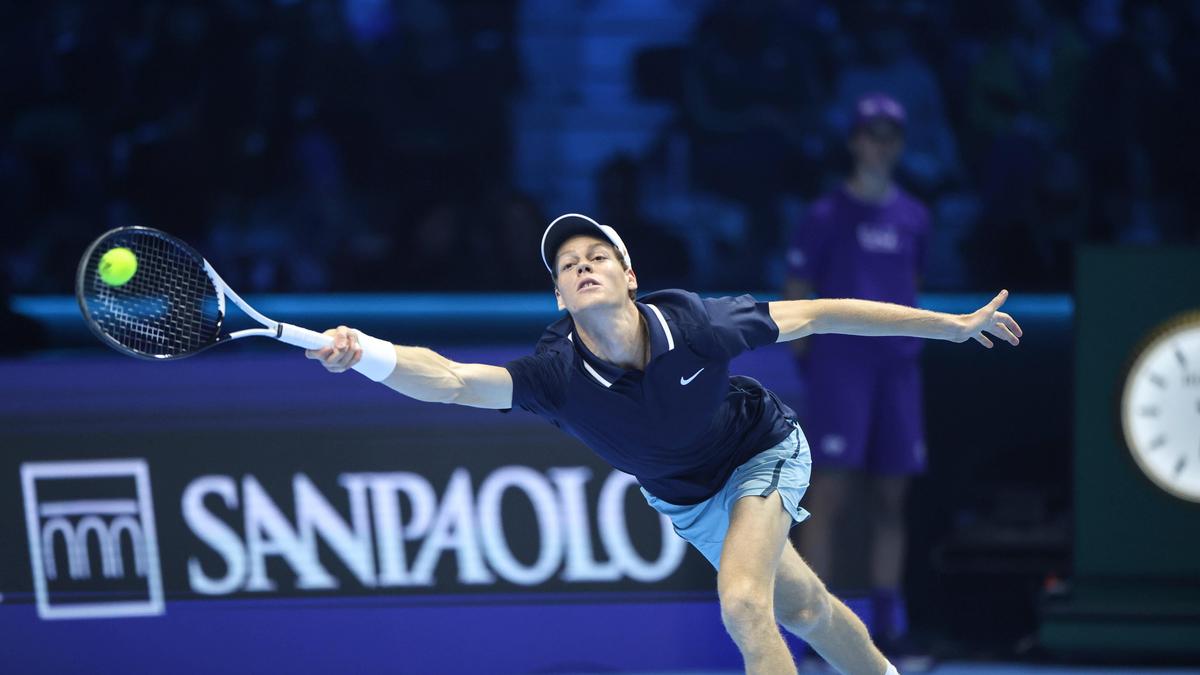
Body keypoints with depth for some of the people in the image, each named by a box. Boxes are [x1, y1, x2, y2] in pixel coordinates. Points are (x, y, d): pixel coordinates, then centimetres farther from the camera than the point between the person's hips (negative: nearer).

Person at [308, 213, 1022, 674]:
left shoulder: (694, 325, -34)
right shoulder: (559, 373, -32)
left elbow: (812, 315, -22)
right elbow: (452, 379, -46)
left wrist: (952, 325, -16)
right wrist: (363, 352, -66)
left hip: (762, 452, -3)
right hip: (685, 497, 3)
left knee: (743, 602, -25)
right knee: (804, 610, 16)